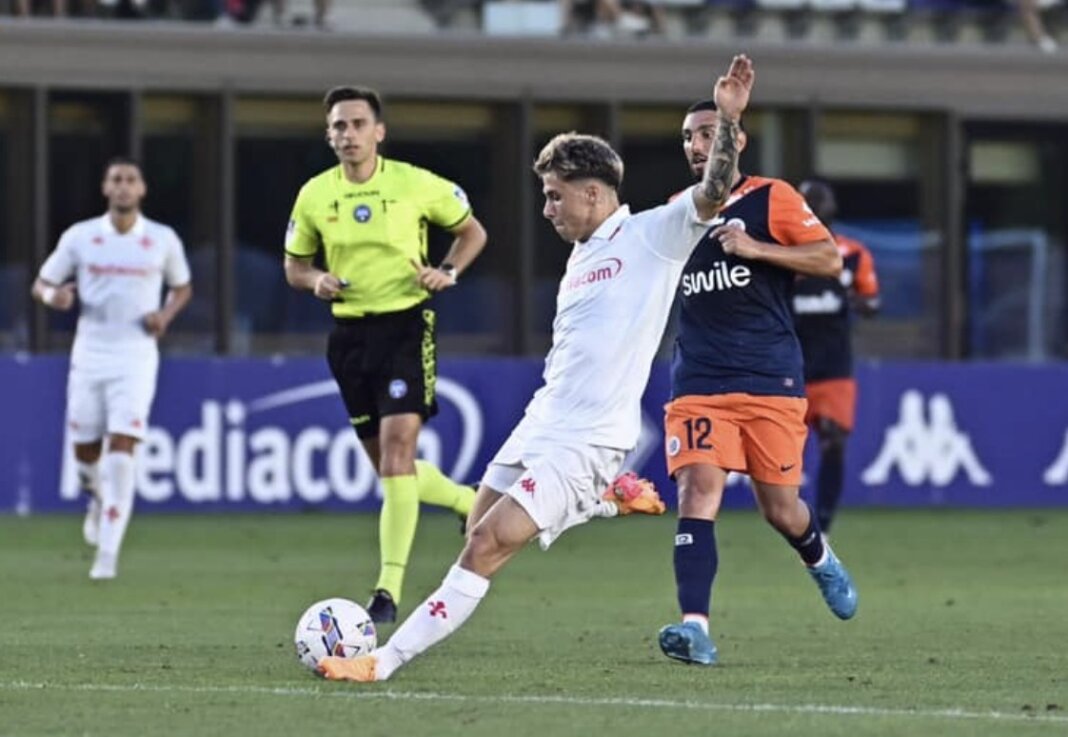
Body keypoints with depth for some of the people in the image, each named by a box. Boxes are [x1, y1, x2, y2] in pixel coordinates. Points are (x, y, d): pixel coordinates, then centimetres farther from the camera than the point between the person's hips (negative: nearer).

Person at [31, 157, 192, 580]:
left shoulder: (163, 240, 1)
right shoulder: (79, 237, 2)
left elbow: (182, 287, 17)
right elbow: (41, 285, 8)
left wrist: (166, 315, -5)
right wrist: (54, 296, -17)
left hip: (135, 358, -2)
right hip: (89, 354, 2)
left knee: (121, 453, -15)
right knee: (85, 451, 8)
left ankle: (107, 556, -13)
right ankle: (98, 498, 45)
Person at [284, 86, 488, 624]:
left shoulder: (416, 185, -5)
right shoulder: (314, 195, 3)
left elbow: (471, 231, 10)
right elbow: (294, 265, 15)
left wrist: (448, 272, -9)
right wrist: (316, 280, -7)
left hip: (405, 325, -4)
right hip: (349, 332, 4)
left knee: (397, 443, -18)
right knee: (387, 464, 9)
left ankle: (389, 588, -18)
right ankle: (472, 503, 38)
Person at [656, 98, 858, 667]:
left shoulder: (771, 198, -1)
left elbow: (830, 259, -10)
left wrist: (755, 248, -19)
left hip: (770, 382, -3)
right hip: (698, 382, 3)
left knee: (780, 509, 3)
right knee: (698, 489, -18)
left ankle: (819, 560, 40)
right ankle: (695, 627, -26)